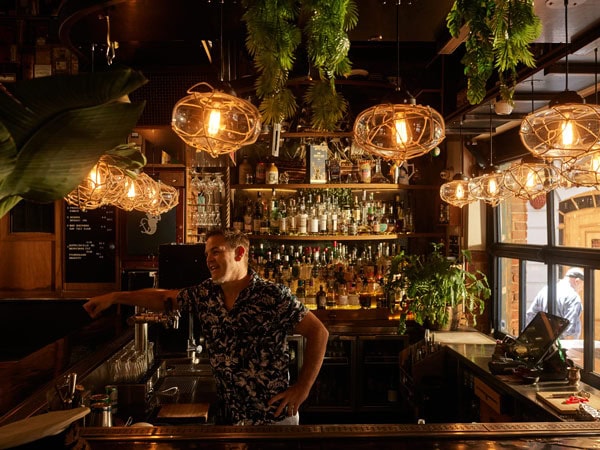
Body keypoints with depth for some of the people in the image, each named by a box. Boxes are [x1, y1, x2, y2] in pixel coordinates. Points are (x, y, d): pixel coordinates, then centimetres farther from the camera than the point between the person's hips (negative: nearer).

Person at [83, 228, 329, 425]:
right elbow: (163, 298, 14)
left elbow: (318, 332, -14)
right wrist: (114, 297, 9)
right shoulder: (205, 293, 0)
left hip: (274, 417, -5)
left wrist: (302, 388, -15)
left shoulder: (273, 296, -17)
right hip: (231, 416, 5)